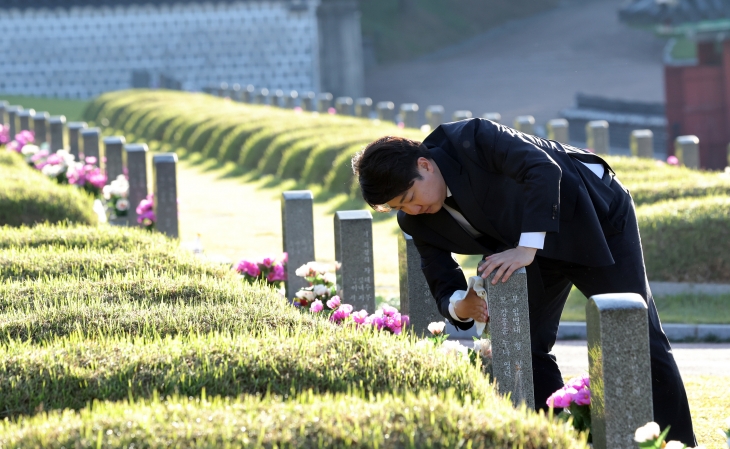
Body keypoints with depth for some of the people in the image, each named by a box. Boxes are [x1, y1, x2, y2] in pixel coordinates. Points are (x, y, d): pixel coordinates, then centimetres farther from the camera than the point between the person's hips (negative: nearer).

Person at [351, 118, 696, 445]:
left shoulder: (471, 139, -31)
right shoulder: (417, 221, -12)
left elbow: (543, 170, -41)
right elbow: (444, 288, -9)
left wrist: (526, 249, -47)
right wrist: (463, 307, -33)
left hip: (596, 215, -6)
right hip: (541, 249, 6)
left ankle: (679, 443, 1)